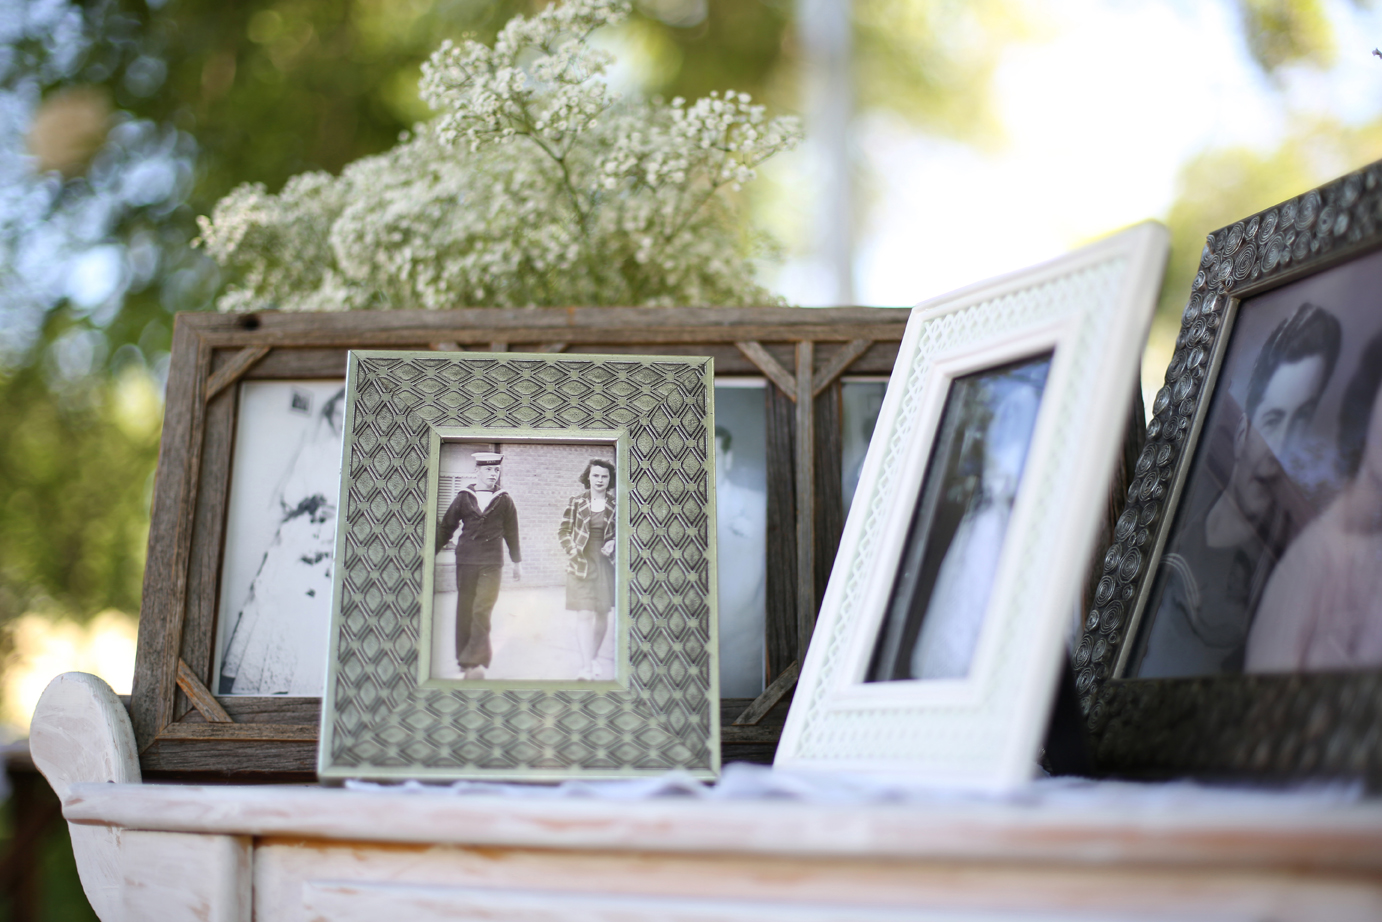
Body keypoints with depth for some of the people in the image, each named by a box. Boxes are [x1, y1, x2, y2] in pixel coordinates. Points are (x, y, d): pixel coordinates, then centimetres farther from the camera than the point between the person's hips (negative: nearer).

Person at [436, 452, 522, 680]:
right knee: (465, 611, 4)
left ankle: (475, 661, -8)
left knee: (482, 611, -10)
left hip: (492, 564, -1)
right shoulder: (463, 498, 7)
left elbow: (511, 533, 14)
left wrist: (517, 562, 17)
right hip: (466, 562, 1)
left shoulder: (504, 501, 6)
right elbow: (446, 528, 12)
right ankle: (467, 662, 12)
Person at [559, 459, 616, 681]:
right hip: (582, 564, -2)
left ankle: (595, 657, 30)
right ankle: (586, 666, -13)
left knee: (602, 614, 11)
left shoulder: (615, 504, 3)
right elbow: (563, 531, 9)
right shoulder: (576, 502, 2)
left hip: (606, 562, 2)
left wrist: (613, 544, -7)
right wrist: (572, 551, -5)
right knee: (584, 614, -10)